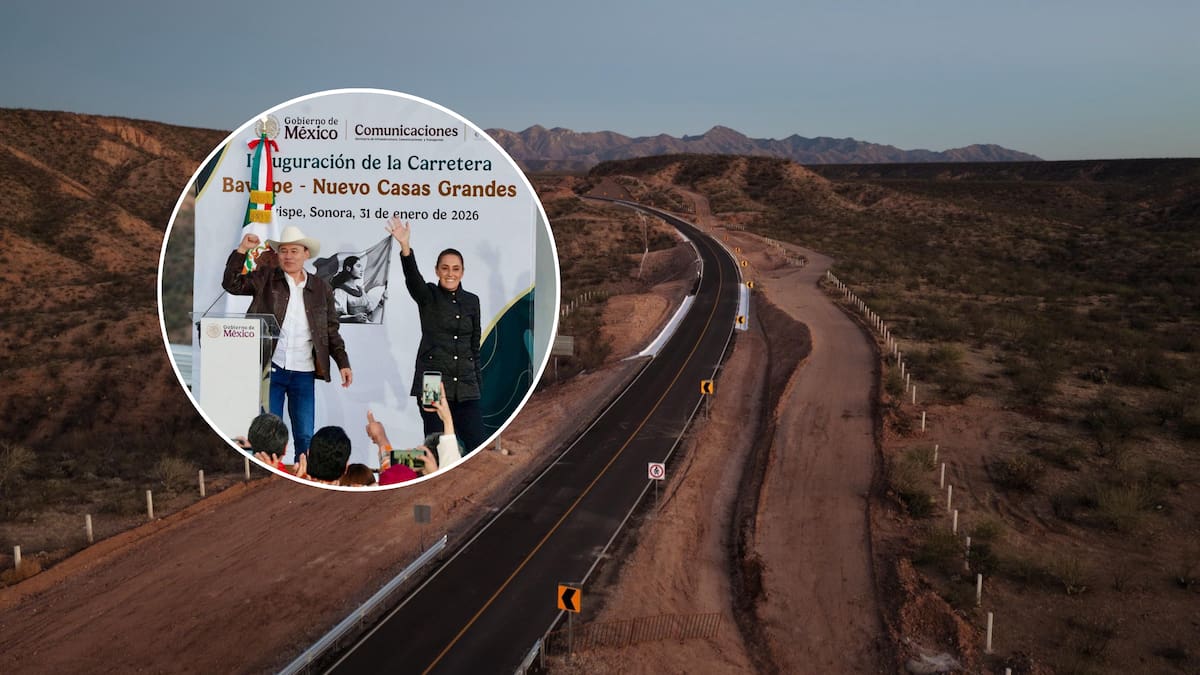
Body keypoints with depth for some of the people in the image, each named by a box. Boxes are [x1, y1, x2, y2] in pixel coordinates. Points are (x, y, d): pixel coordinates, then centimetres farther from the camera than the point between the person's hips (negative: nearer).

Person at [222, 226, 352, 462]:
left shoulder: (321, 288, 9)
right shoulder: (265, 278, 6)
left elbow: (331, 330, 11)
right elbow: (231, 284, -2)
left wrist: (343, 363, 3)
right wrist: (242, 250, -10)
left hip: (304, 373, 1)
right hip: (271, 369, -1)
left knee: (305, 436, 4)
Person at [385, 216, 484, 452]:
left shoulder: (472, 301, 10)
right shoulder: (427, 296, 0)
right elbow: (412, 276, -23)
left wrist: (478, 383, 14)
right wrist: (405, 247, -41)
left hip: (466, 386, 3)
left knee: (477, 446, -1)